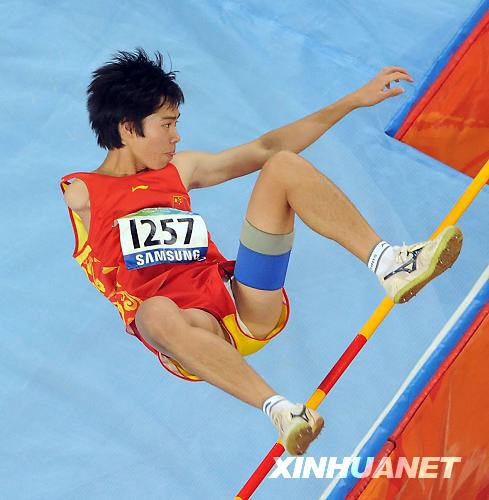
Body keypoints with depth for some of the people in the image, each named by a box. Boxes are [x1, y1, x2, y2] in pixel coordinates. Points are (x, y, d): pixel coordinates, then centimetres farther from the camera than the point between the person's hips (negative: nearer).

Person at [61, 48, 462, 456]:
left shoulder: (180, 169, 19)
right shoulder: (80, 194, 6)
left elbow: (266, 148, 20)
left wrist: (354, 100, 20)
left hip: (249, 310, 5)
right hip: (193, 331, -5)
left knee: (283, 165, -7)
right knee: (156, 311, -43)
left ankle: (387, 263, -22)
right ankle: (278, 410, -48)